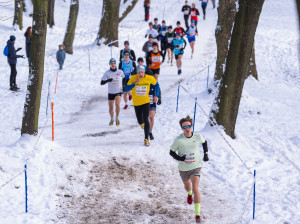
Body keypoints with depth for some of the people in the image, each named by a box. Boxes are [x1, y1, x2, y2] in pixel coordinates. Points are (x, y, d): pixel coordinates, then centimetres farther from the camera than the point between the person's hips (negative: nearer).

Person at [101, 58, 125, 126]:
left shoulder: (120, 72, -4)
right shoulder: (107, 73, -6)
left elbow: (123, 78, 18)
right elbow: (102, 83, -10)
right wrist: (108, 80, -28)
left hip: (118, 92, -1)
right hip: (111, 92, 1)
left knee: (117, 104, -26)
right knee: (111, 108, 8)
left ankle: (117, 118, -5)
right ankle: (112, 119, 37)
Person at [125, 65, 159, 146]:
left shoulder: (150, 78, -10)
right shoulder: (133, 78, -13)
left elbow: (157, 85, 10)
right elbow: (126, 89, -16)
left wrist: (156, 96, 3)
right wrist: (134, 83, -29)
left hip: (146, 102, -1)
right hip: (136, 103, 1)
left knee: (146, 120, -15)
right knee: (140, 121, 12)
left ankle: (146, 139, -11)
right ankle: (142, 124, 53)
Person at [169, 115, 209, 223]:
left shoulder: (198, 137, -11)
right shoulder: (178, 140, -18)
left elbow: (204, 142, 13)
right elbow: (171, 152, -8)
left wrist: (206, 154, 5)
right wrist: (180, 158, -25)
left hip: (196, 166, -1)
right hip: (183, 168, 1)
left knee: (195, 189, -15)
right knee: (187, 186, 25)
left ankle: (197, 214, -10)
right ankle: (189, 194, 65)